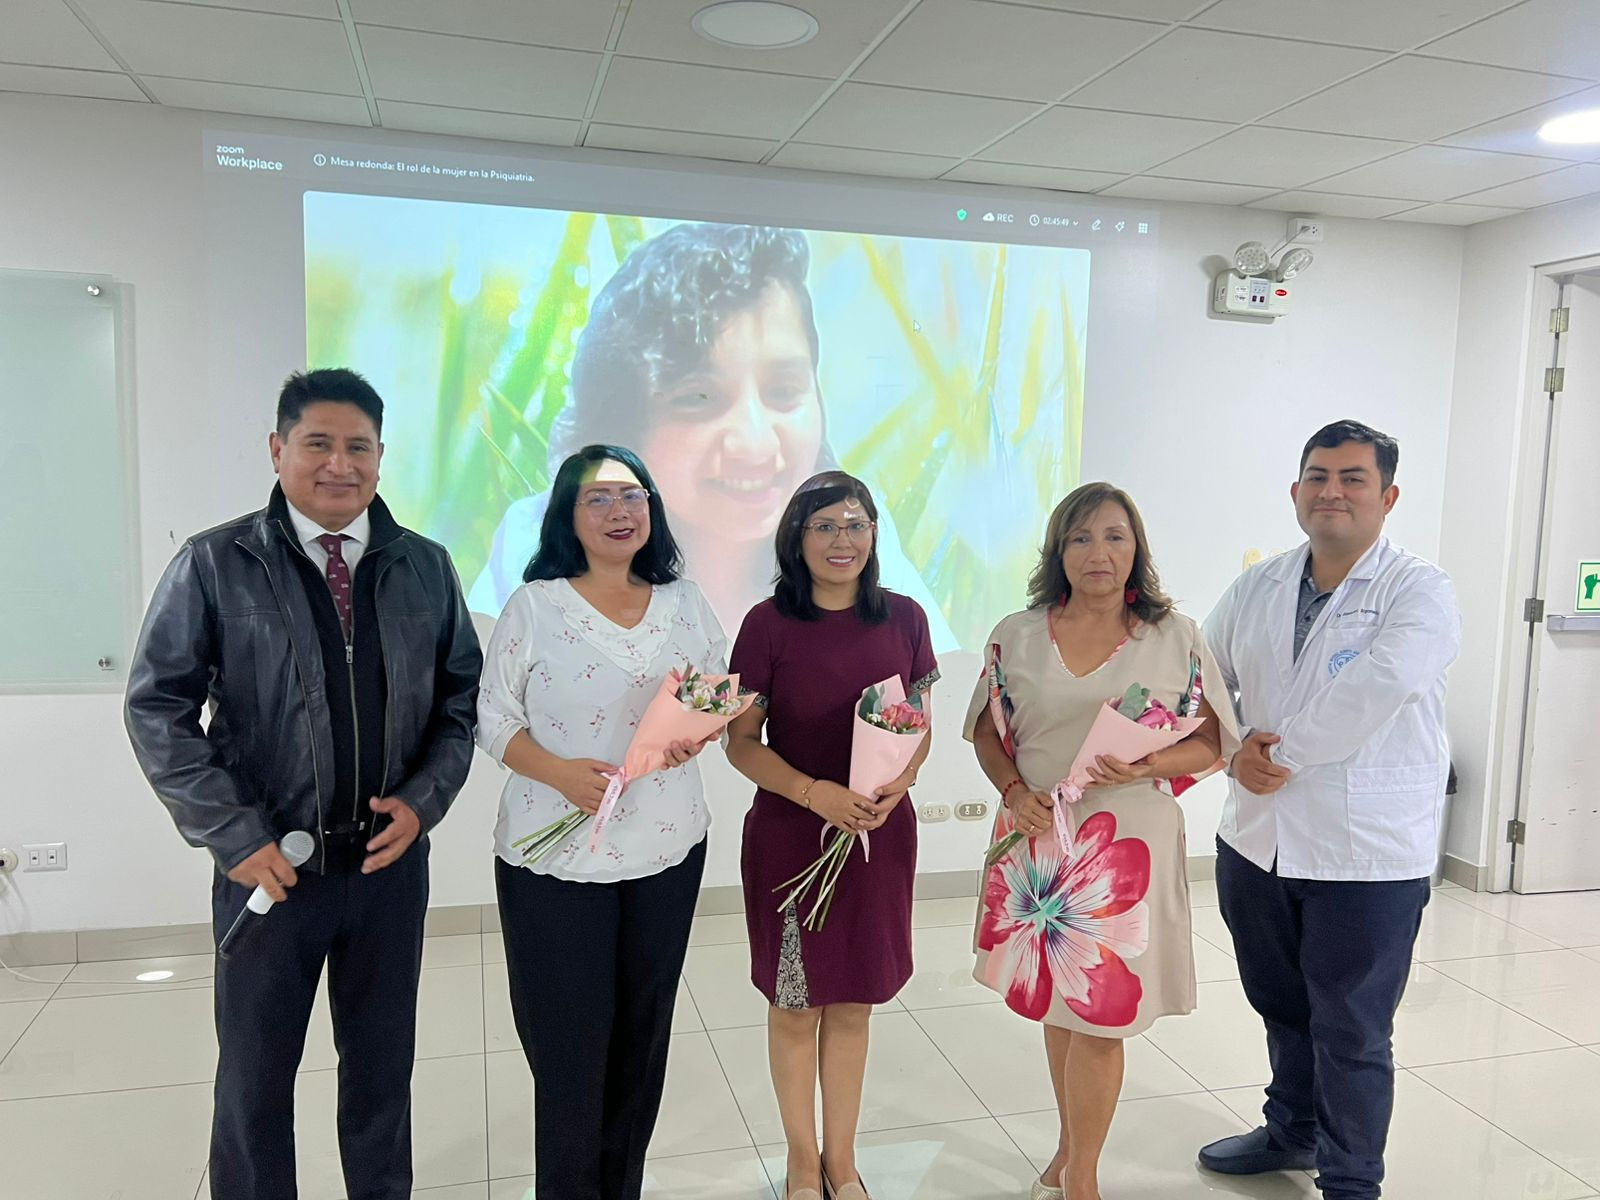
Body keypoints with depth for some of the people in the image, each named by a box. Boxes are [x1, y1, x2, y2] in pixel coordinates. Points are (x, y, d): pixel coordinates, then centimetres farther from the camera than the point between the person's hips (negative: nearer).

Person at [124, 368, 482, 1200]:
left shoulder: (426, 567, 2)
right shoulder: (213, 564, -6)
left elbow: (463, 697, 6)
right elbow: (157, 708, -5)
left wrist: (424, 799, -7)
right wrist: (233, 833, -12)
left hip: (392, 858, 3)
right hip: (268, 865, -2)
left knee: (383, 1063, 17)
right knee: (255, 1075, 13)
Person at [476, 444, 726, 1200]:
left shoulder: (685, 603, 4)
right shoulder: (534, 605, -7)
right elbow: (493, 717, -5)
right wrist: (560, 772, -21)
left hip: (668, 850, 4)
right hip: (556, 855, -3)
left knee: (643, 1035, 14)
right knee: (570, 1042, 4)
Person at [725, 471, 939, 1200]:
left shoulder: (904, 618, -2)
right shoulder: (768, 623, -10)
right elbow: (740, 741, -7)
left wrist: (899, 784, -13)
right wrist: (816, 793, -21)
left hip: (881, 834, 2)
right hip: (789, 834, -2)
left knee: (854, 1002, 15)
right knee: (796, 1003, 12)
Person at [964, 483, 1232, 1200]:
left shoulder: (1178, 638, -1)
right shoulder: (1016, 637, 3)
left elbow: (1211, 743, 1)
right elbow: (987, 732, 9)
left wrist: (1149, 765, -18)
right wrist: (1015, 791, -9)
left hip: (1129, 843, -2)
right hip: (1039, 839, 2)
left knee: (1096, 1012, 3)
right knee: (1054, 1002, 15)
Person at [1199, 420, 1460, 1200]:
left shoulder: (1419, 593, -10)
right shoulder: (1256, 587, 7)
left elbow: (1373, 693, -26)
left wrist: (1279, 748, -19)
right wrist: (1236, 750, -10)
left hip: (1367, 853, -5)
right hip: (1257, 838, 6)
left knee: (1350, 1033, 7)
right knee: (1281, 1006, 23)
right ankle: (1292, 1132, 46)